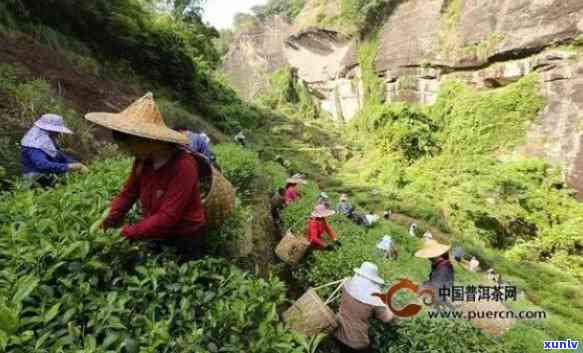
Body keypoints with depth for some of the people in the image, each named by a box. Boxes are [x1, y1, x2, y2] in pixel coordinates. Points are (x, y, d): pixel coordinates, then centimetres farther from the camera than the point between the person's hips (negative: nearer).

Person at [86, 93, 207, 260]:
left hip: (184, 241, -6)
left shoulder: (183, 166, -29)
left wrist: (125, 233, -25)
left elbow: (167, 217, -30)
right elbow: (128, 193, 3)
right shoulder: (142, 160, -8)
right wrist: (107, 223, -8)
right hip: (157, 236, 6)